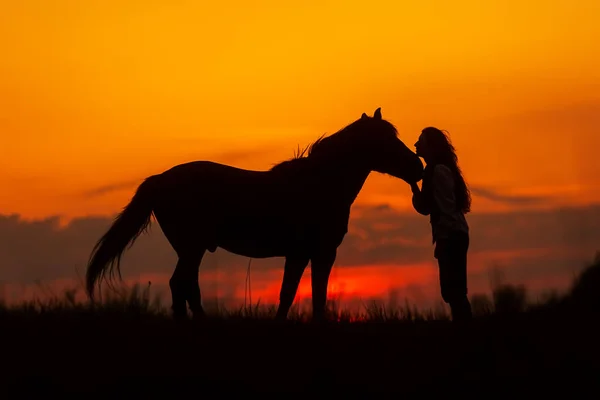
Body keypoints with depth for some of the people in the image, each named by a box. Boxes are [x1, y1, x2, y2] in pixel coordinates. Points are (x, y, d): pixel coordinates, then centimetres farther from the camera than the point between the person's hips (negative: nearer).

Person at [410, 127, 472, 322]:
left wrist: (442, 240, -20)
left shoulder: (438, 171, -12)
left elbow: (447, 209, -18)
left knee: (454, 291, -12)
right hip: (451, 237, 10)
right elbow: (425, 208, 16)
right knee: (453, 291, 9)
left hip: (451, 237, -10)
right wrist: (413, 184, 5)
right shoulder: (434, 171, 18)